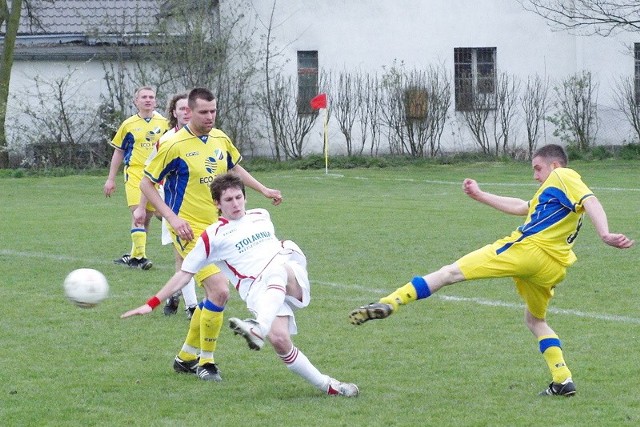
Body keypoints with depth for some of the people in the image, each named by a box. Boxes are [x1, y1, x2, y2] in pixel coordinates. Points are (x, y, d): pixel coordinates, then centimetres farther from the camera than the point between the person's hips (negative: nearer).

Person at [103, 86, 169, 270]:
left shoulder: (163, 123, 7)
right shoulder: (129, 124, 4)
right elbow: (118, 152, 12)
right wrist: (110, 179, 10)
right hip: (134, 172, -2)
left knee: (147, 217, 7)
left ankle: (134, 255, 20)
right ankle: (139, 256, -18)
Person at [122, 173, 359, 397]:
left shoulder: (261, 216, 23)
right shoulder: (213, 236, 9)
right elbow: (185, 273, 10)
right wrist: (152, 303, 6)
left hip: (293, 277, 3)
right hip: (258, 291, -3)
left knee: (277, 270, -36)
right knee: (279, 339, -31)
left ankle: (259, 330, -55)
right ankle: (327, 385, -22)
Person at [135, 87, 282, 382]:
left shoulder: (220, 139, 6)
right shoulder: (175, 145, -13)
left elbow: (235, 169, 27)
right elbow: (146, 183, -8)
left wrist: (263, 190, 19)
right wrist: (172, 217, -16)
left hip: (216, 228, 8)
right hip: (190, 230, -8)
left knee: (213, 294, 12)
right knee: (219, 291, -18)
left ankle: (186, 357, 28)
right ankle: (206, 362, -2)